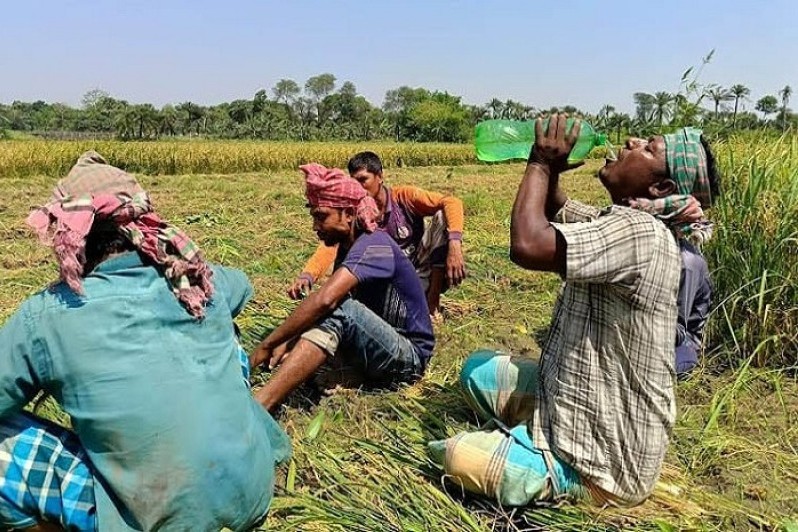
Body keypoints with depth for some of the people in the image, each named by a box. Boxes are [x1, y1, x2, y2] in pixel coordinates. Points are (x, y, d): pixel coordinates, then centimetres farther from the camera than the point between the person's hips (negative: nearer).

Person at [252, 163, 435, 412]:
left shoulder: (373, 244, -20)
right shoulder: (348, 246, 9)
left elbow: (325, 300, -34)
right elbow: (321, 303, 4)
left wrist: (267, 345, -29)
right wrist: (288, 341, -13)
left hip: (409, 357, -9)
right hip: (378, 348, 9)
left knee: (338, 310, -32)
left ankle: (254, 409, -42)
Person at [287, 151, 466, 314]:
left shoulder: (403, 196, -10)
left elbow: (451, 202, -22)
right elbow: (329, 247, -19)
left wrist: (454, 247, -39)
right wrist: (306, 277, -38)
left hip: (423, 272, -1)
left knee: (443, 217, -23)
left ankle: (432, 300, -18)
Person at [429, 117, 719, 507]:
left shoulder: (640, 232, -27)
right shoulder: (621, 224, 3)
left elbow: (527, 245, -36)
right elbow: (555, 213, 17)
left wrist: (541, 164, -20)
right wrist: (548, 167, -4)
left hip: (604, 458, -9)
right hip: (572, 399, 9)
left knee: (458, 458, -19)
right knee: (478, 369, 15)